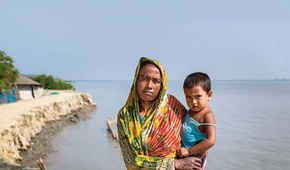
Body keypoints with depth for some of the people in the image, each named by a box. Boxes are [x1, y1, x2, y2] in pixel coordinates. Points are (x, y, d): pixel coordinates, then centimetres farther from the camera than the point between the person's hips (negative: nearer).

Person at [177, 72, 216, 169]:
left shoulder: (207, 115, -25)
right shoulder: (192, 110, -1)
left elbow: (210, 141, -32)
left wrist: (188, 151, -26)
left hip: (195, 156, -7)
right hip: (184, 153, 7)